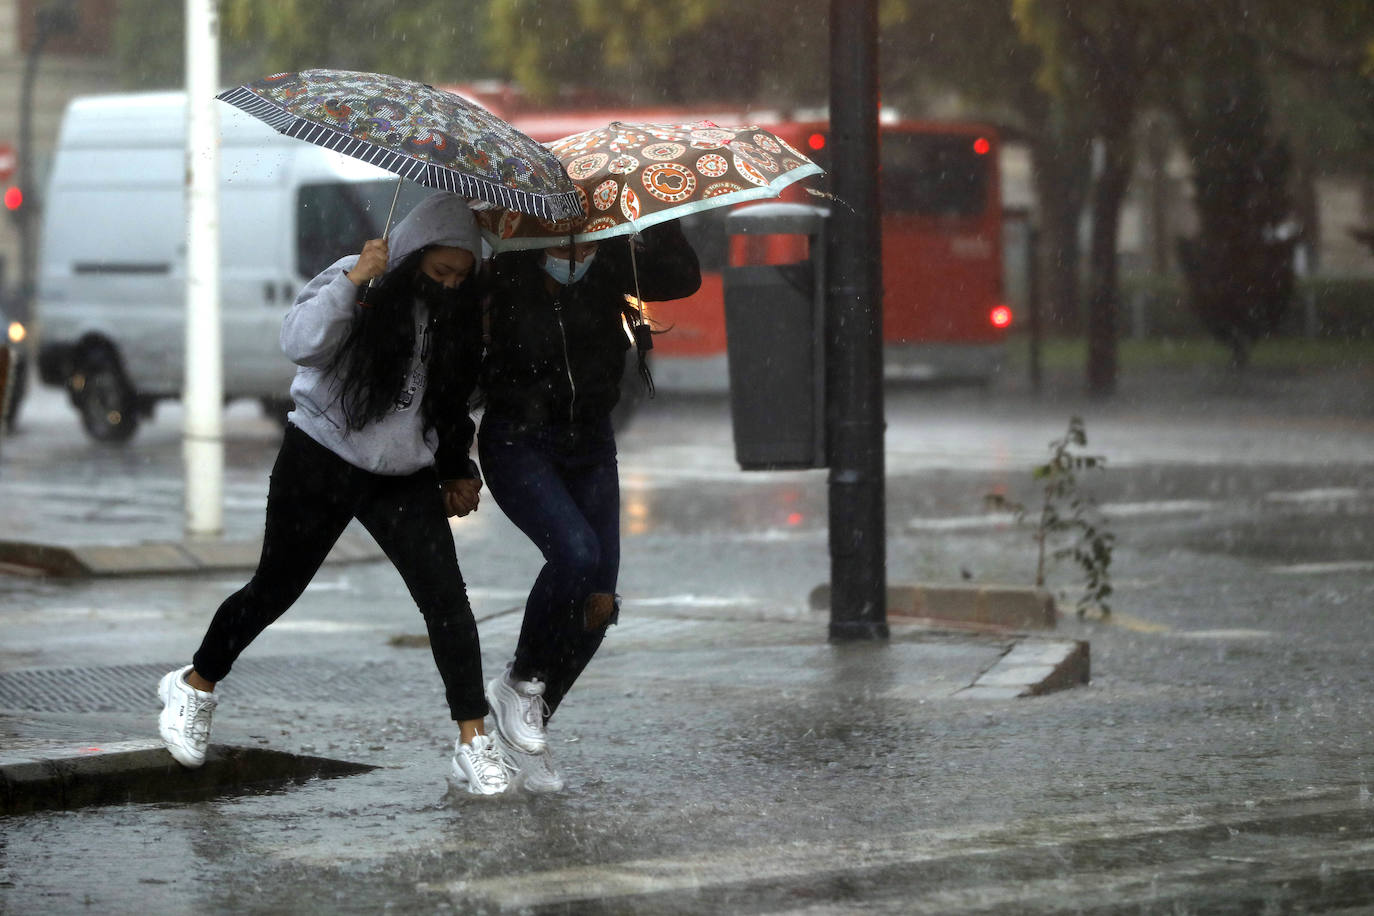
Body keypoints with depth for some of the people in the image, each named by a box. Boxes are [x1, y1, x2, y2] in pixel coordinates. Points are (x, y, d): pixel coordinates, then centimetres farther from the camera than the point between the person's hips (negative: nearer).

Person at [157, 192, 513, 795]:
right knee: (276, 588, 9)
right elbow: (300, 343, -27)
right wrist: (353, 280, -32)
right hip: (320, 464, -4)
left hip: (405, 478, 4)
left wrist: (458, 469, 11)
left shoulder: (458, 314, 4)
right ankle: (195, 687, 33)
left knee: (447, 598, -11)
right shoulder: (358, 283, -12)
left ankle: (473, 744, -8)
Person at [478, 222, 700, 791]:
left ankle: (530, 724, 16)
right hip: (518, 444, -5)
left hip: (590, 445, 5)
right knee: (575, 551, -28)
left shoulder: (612, 265, -5)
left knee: (598, 604, -2)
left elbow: (683, 277, -18)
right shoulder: (505, 275, -15)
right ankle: (520, 682, -5)